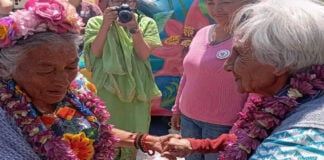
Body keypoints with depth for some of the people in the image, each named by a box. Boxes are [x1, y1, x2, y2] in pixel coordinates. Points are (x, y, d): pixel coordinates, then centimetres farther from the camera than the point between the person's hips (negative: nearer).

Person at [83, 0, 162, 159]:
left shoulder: (146, 23, 2)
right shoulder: (96, 22, 2)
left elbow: (144, 54, -8)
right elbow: (95, 52, -10)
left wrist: (134, 28, -21)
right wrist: (105, 25, -20)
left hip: (136, 90, 1)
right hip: (106, 90, -1)